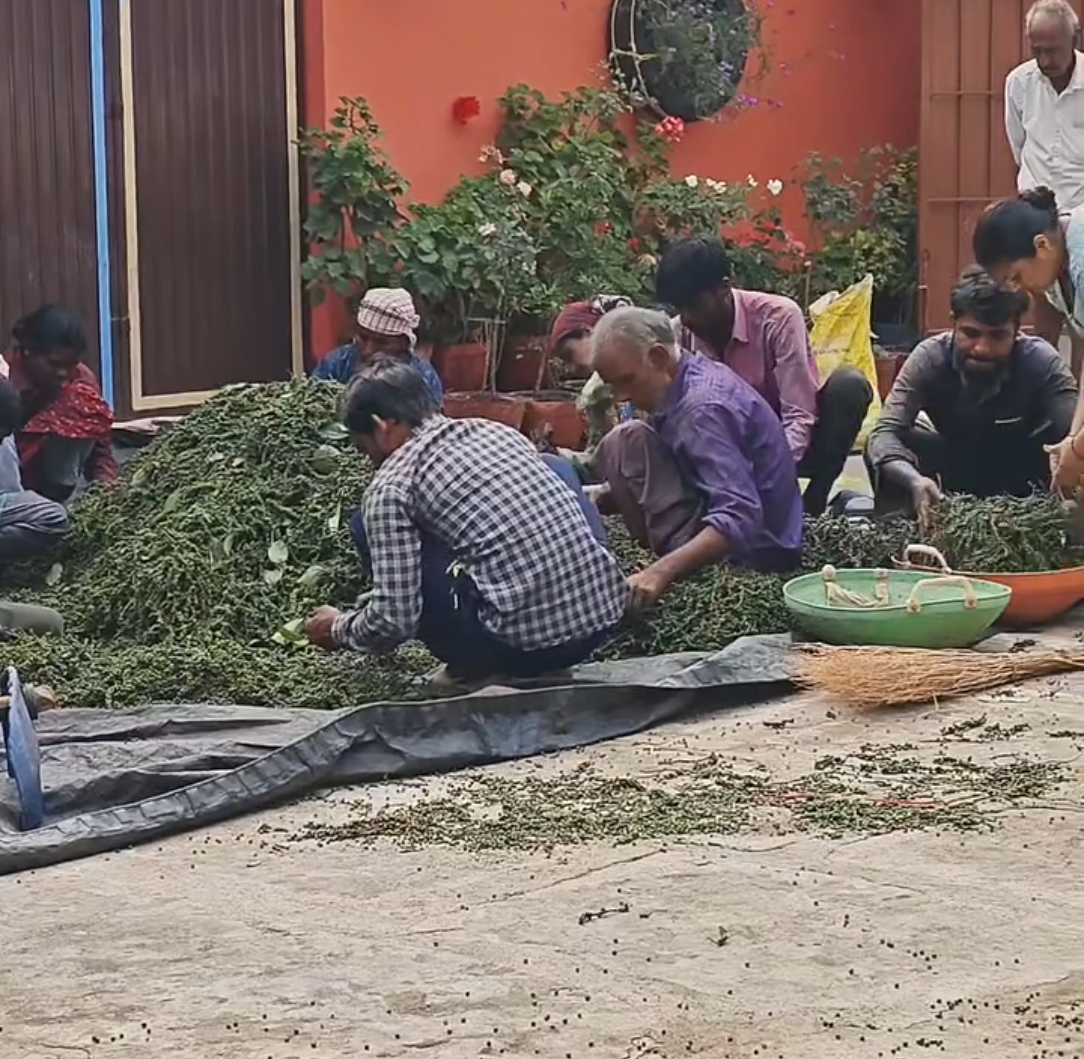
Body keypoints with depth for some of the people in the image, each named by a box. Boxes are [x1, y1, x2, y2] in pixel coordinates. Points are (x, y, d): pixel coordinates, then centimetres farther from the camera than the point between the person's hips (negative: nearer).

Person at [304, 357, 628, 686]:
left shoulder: (392, 484, 0)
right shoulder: (498, 429, 19)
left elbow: (395, 619, -5)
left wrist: (340, 629, 19)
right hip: (606, 609, 6)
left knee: (369, 528, 10)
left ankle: (473, 666, 9)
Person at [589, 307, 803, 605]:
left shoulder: (703, 407, -25)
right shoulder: (694, 374, 5)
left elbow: (739, 519, -34)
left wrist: (661, 571, -43)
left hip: (752, 553, -10)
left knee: (628, 441, -15)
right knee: (618, 447, 20)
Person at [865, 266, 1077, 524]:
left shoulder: (1042, 362, -25)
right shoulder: (930, 357, -23)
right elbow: (884, 433, -32)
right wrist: (915, 480, -53)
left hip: (1020, 472, 0)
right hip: (956, 465, 0)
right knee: (892, 445, -28)